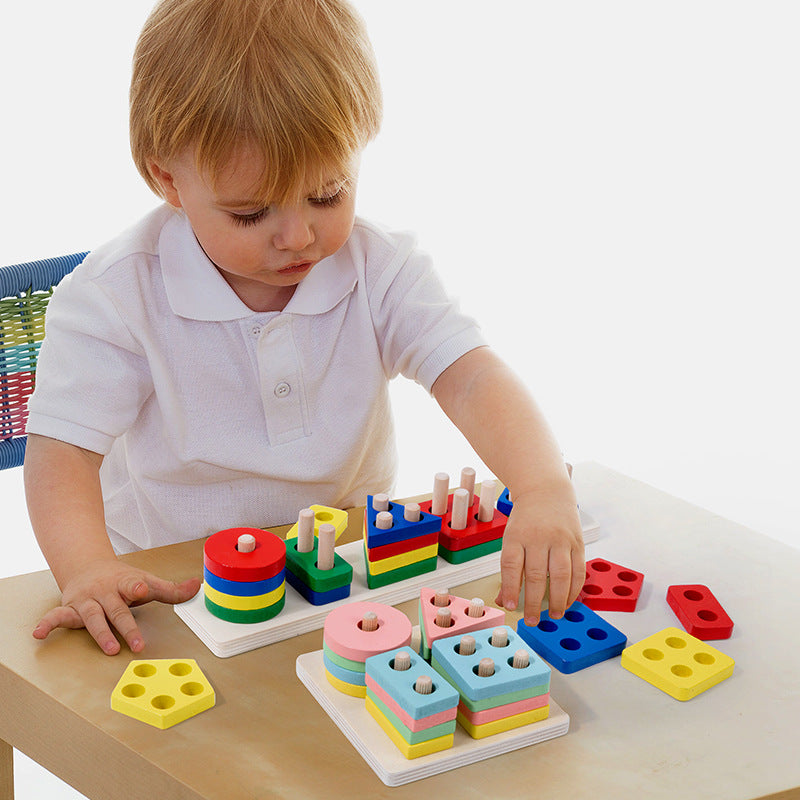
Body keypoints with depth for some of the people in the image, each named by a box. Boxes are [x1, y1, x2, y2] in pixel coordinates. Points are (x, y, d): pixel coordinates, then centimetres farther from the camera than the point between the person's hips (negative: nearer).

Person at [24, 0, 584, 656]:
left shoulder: (382, 269, -9)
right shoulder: (116, 295, -14)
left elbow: (470, 377, -20)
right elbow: (64, 445, -15)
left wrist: (543, 487, -40)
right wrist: (87, 568, -35)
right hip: (173, 583, -3)